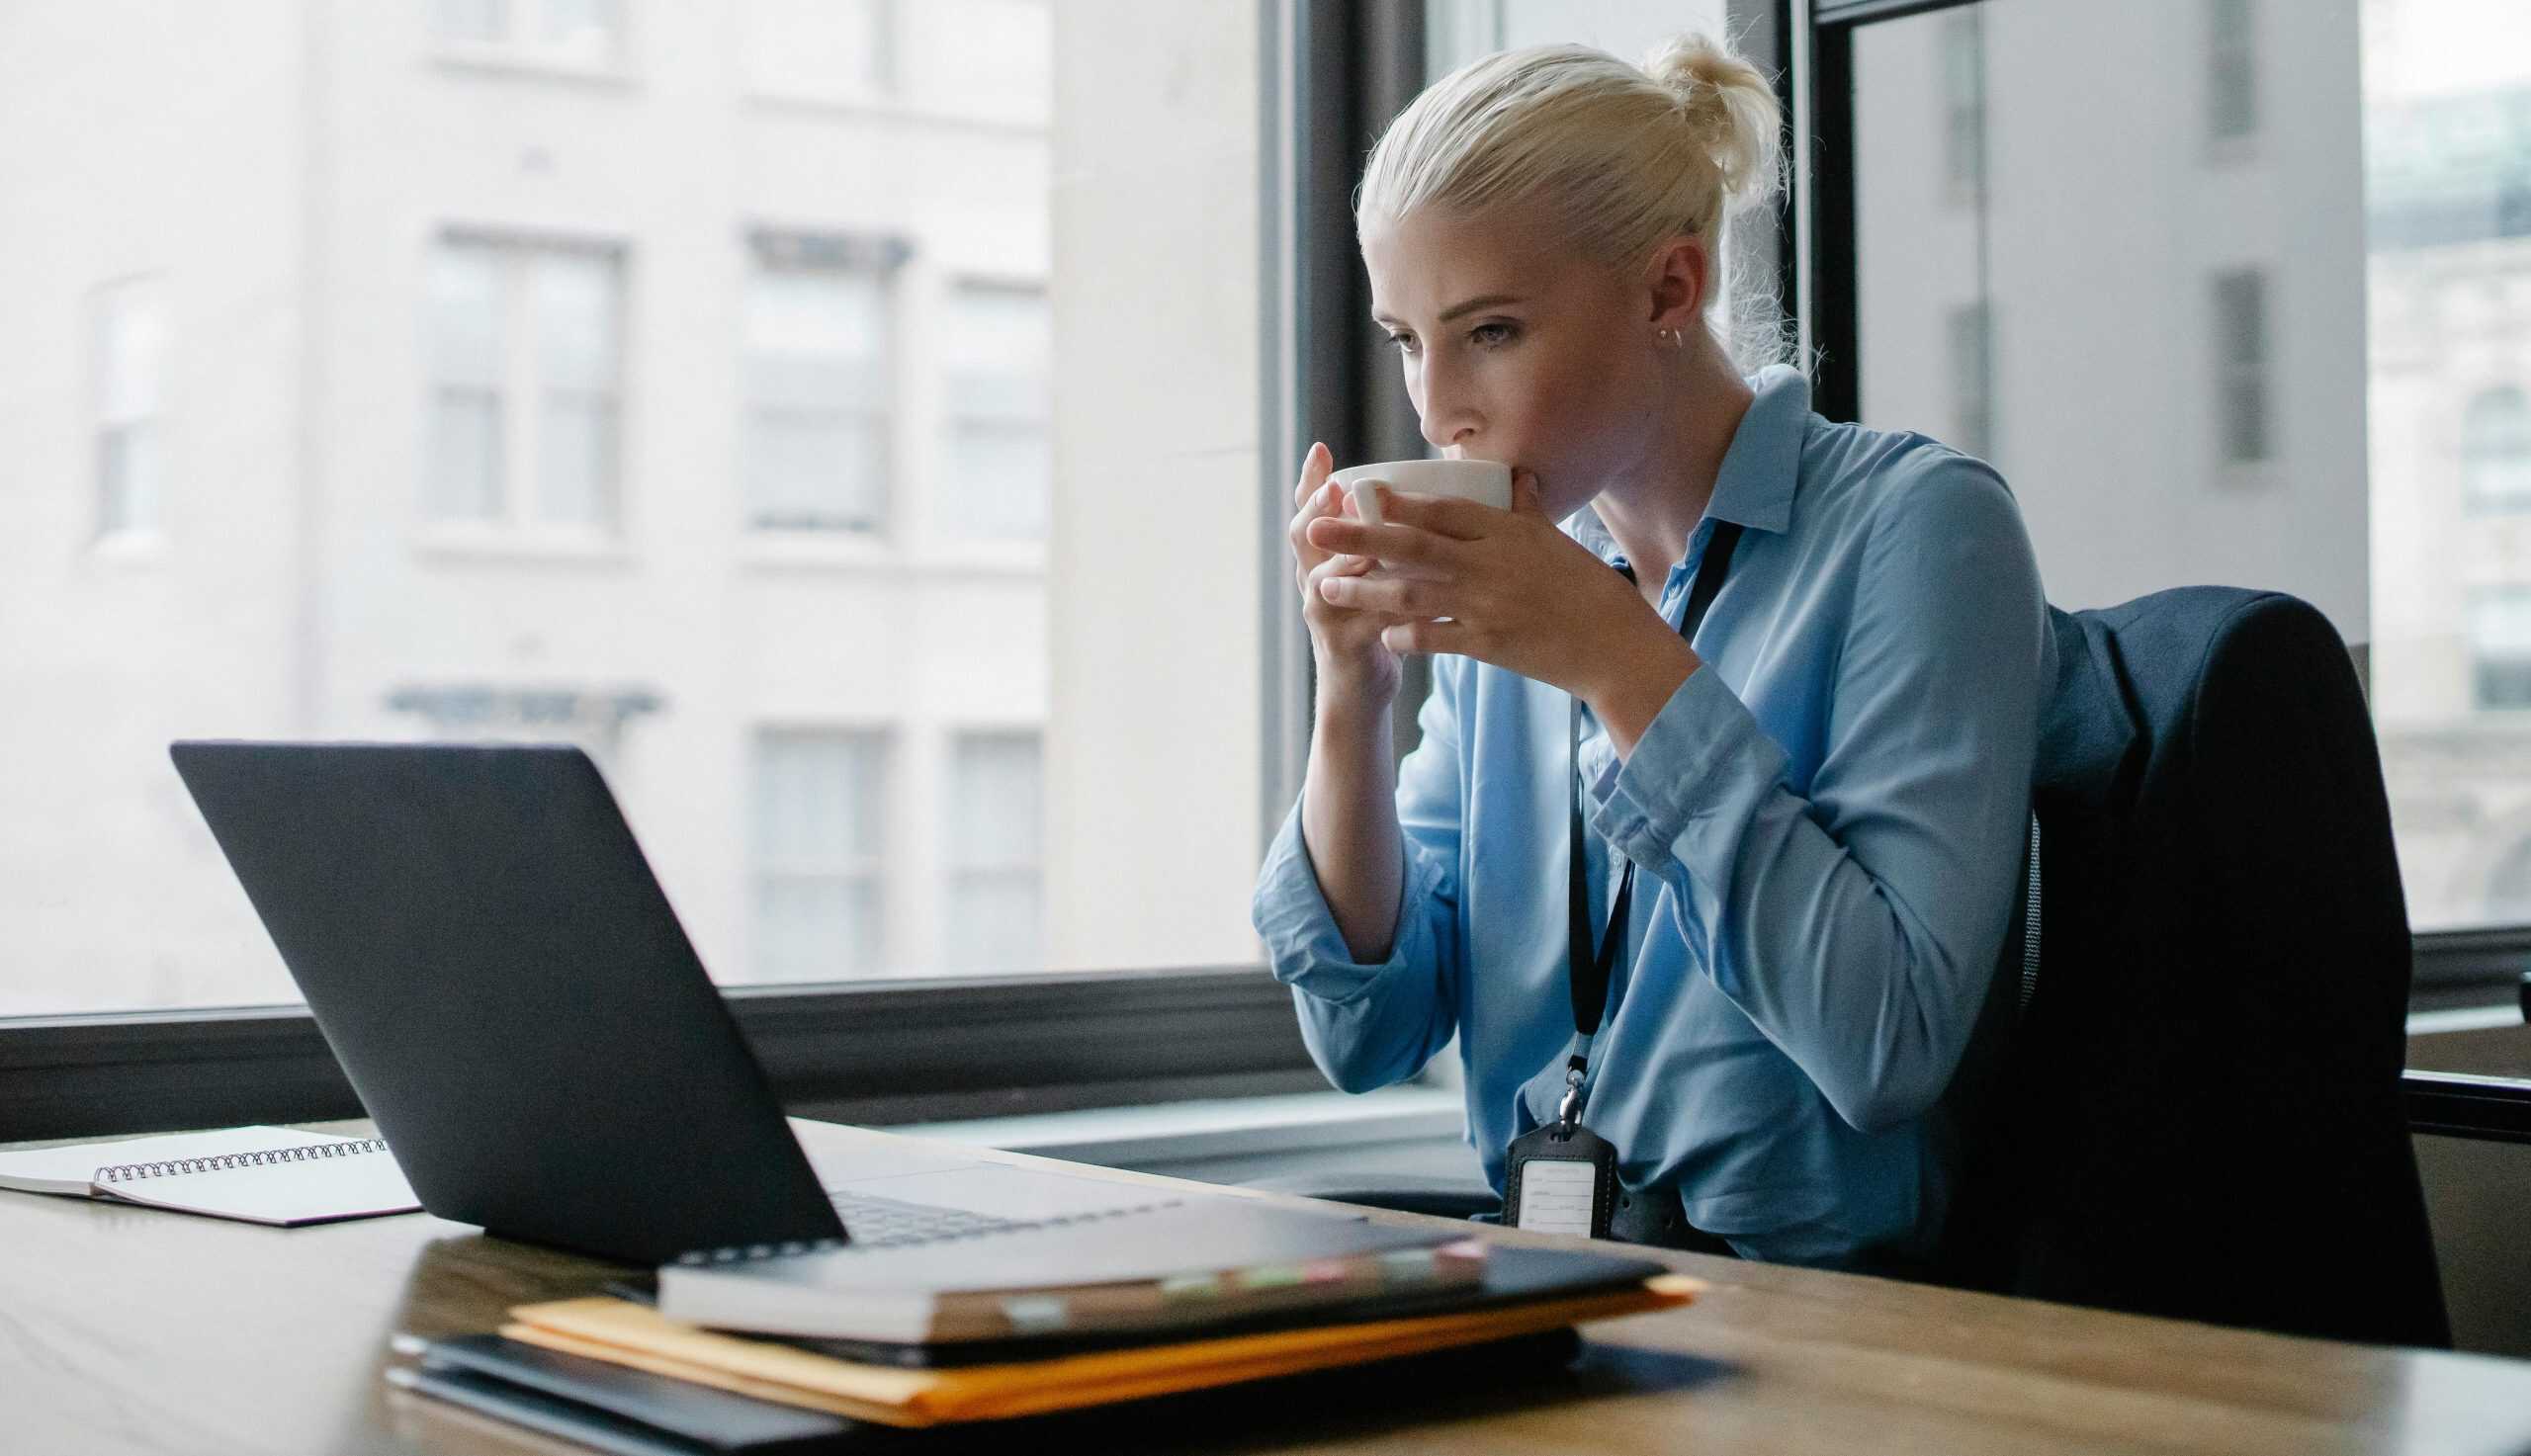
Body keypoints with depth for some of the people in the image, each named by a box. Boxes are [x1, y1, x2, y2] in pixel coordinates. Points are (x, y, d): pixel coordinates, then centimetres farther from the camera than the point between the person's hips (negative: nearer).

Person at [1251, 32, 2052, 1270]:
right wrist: (1353, 689, -7)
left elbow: (1890, 1049, -19)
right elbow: (1369, 1038, 5)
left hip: (1812, 1297, -5)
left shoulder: (1914, 526, -8)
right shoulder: (1507, 588, 8)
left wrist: (1624, 666, -18)